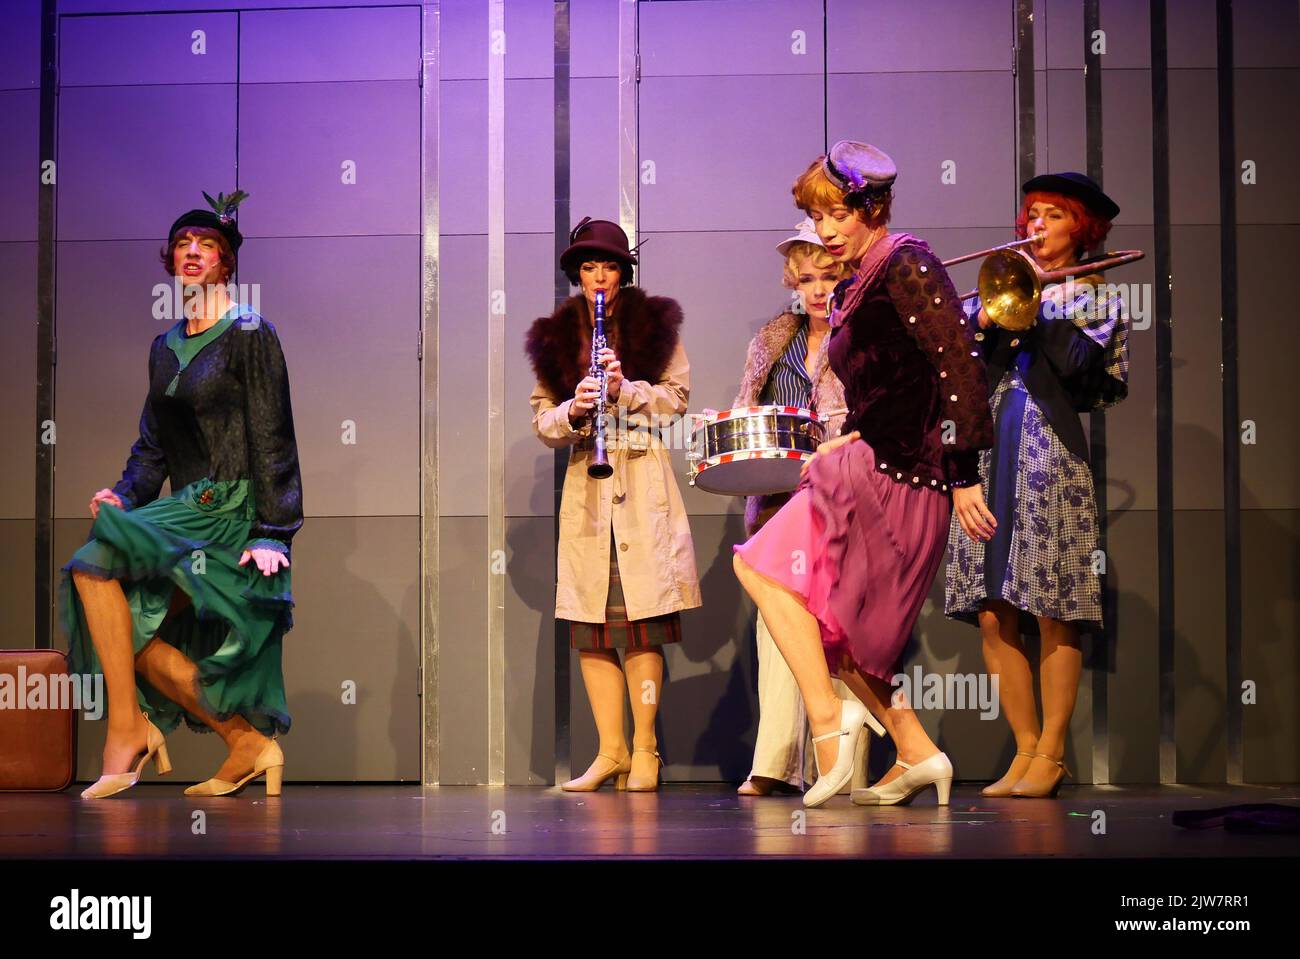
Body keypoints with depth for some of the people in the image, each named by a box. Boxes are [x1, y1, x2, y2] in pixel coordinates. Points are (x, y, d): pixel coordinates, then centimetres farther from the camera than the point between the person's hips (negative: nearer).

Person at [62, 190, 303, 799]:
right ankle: (249, 744, 7)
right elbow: (152, 444, 17)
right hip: (186, 512, 8)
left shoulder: (249, 334, -4)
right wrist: (124, 495, -2)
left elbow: (272, 439, -10)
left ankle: (128, 727, -16)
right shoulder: (165, 348, 18)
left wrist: (271, 532, -17)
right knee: (130, 637, -3)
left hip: (233, 509, -8)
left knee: (95, 564, -22)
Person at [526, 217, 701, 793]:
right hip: (585, 488, 3)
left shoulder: (655, 324, 10)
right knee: (591, 629, 0)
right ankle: (611, 751, 7)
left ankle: (644, 751, 0)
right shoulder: (556, 336, 15)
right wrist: (572, 410, -10)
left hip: (644, 486, -3)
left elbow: (676, 398, 5)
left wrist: (627, 388, -12)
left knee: (641, 624, -7)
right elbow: (542, 421, 11)